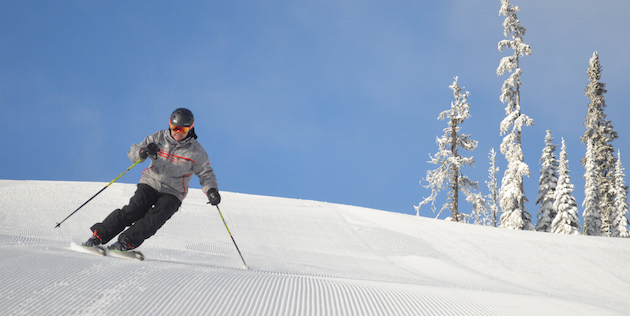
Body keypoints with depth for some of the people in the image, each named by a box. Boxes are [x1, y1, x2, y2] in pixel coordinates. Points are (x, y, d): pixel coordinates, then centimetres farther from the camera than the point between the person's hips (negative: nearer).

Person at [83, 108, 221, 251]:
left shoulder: (196, 151, -2)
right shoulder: (158, 138, 1)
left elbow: (206, 174, 5)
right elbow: (133, 152, 1)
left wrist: (211, 190, -15)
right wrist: (143, 152, -23)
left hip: (172, 193, 0)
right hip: (150, 185, 0)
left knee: (155, 218, -26)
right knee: (135, 210, -22)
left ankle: (126, 242, -28)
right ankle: (99, 235, -21)